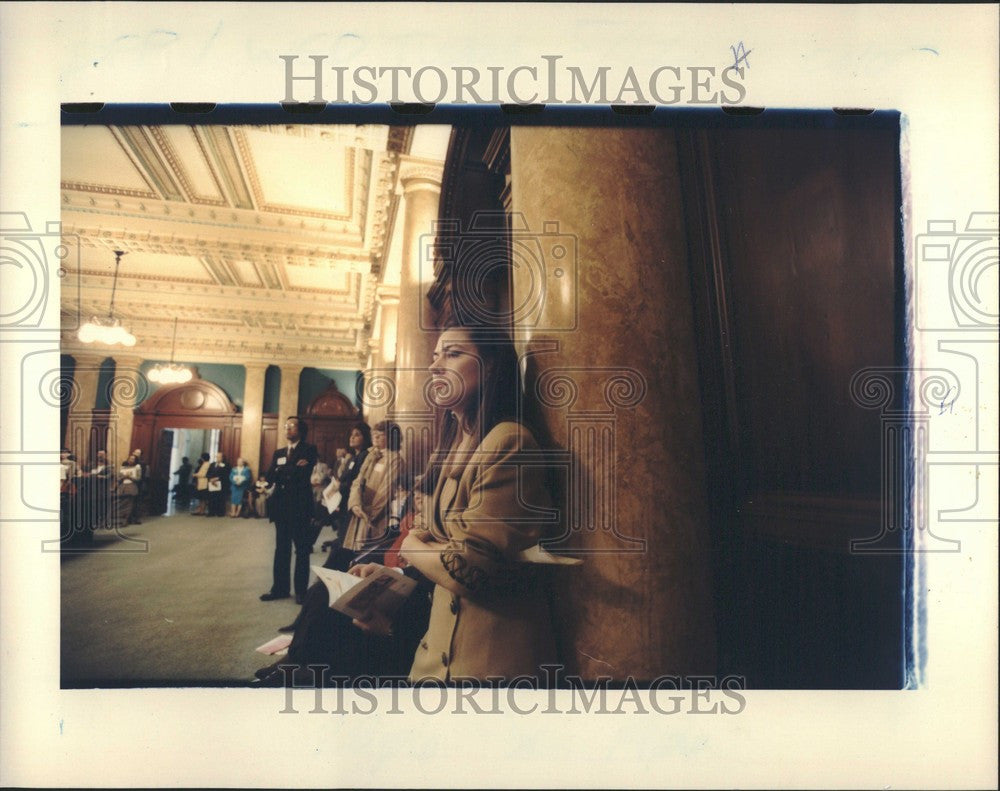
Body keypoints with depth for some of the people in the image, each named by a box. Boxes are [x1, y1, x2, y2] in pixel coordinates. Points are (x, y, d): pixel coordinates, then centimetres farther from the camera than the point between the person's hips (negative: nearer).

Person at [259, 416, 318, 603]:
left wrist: (282, 472, -8)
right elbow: (270, 477, 1)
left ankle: (301, 590, 10)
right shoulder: (279, 453, 16)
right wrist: (294, 469, -12)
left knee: (302, 550, 3)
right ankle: (280, 588, 19)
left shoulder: (309, 450, -2)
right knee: (281, 549, 11)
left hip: (300, 506, -5)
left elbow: (303, 474, -18)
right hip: (281, 506, 6)